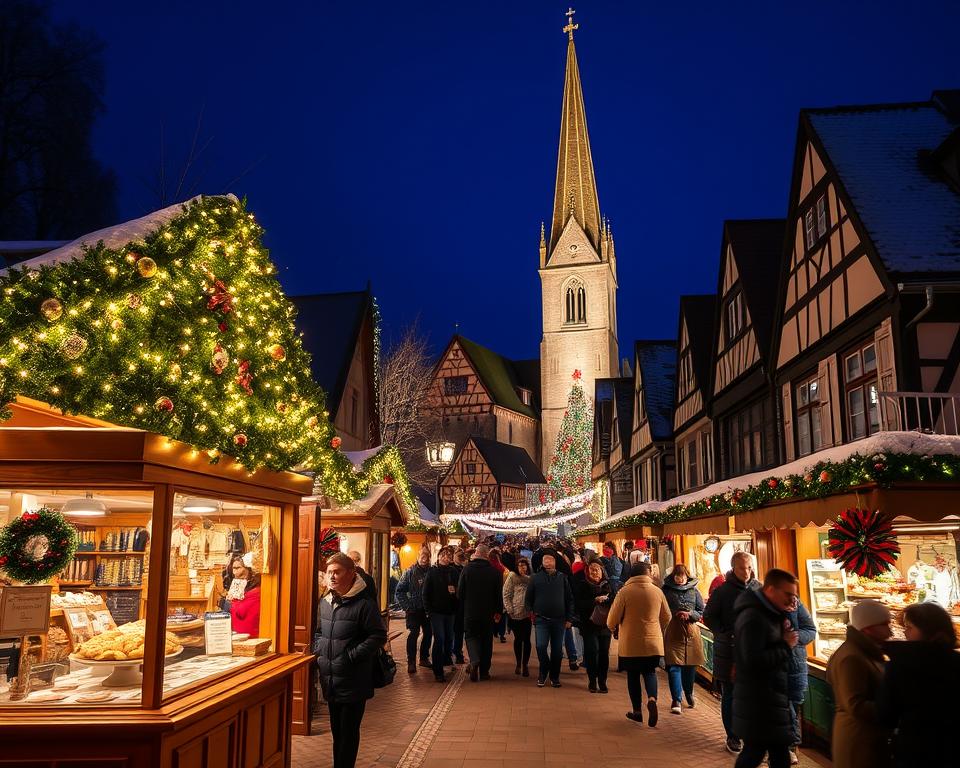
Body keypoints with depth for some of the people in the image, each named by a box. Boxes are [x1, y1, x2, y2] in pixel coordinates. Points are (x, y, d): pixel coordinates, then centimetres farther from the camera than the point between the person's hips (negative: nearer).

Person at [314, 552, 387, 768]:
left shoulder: (363, 604, -15)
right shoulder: (324, 603, 8)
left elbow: (379, 636, -16)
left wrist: (352, 655, -19)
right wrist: (319, 651, 5)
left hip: (353, 682, -7)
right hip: (330, 680, 7)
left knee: (349, 732, 3)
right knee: (336, 729, 18)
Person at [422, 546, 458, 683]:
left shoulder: (454, 572, 7)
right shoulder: (432, 572, 0)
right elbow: (426, 592, -1)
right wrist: (428, 610, -7)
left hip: (450, 611, 3)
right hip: (436, 611, -3)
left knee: (449, 639, 8)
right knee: (439, 639, -9)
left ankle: (446, 661, 33)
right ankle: (438, 672, -4)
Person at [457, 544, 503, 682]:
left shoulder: (467, 569, -10)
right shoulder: (494, 572, -7)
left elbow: (460, 593, -6)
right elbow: (499, 594, -1)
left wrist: (464, 604, 13)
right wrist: (498, 611, 12)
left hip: (470, 611, -1)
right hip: (488, 613, 1)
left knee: (471, 636, 11)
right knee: (486, 640, 13)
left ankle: (474, 660, -17)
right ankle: (484, 671, 17)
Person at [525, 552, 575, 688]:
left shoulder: (562, 578, 5)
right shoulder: (535, 577, 4)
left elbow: (569, 599, 7)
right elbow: (528, 598, 8)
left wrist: (569, 619, 2)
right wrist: (530, 612, -4)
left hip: (559, 620, 1)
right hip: (541, 619, -1)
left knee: (556, 650, 7)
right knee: (541, 646, -12)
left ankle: (554, 676, 22)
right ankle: (543, 672, 11)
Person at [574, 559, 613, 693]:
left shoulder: (607, 584, 8)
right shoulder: (582, 585, 2)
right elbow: (579, 604, -7)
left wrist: (606, 600, -16)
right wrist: (595, 601, -17)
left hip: (605, 624, 2)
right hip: (589, 624, -2)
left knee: (604, 652, 0)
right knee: (592, 651, -7)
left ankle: (602, 681, 13)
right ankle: (592, 681, 8)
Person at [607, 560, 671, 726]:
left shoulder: (625, 592, -12)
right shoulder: (657, 591, -3)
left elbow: (612, 619, -8)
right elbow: (667, 617, 9)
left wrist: (612, 628, 15)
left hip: (630, 644, -2)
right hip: (653, 643, 2)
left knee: (633, 676, 13)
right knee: (649, 672, 16)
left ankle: (637, 711, 19)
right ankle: (652, 699, -10)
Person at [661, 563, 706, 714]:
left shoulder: (694, 590, 7)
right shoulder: (666, 590, 2)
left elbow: (701, 611, 9)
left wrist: (690, 614, -8)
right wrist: (675, 615, -11)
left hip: (690, 631, 3)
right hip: (672, 633, -2)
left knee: (690, 666, 12)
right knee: (674, 666, -8)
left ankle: (689, 694, 34)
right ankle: (676, 700, -6)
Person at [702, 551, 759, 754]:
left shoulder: (760, 589, 3)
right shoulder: (722, 591, -4)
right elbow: (709, 617, 0)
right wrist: (726, 635, -11)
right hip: (729, 651, -2)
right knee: (730, 695, 7)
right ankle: (732, 736, 18)